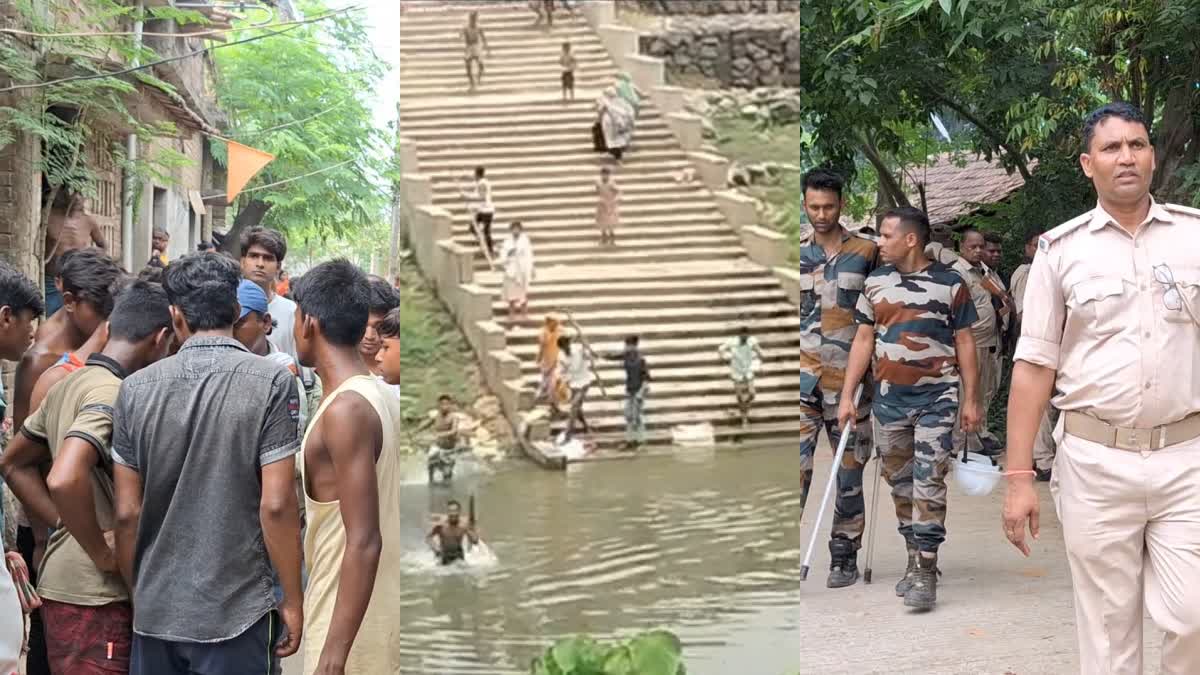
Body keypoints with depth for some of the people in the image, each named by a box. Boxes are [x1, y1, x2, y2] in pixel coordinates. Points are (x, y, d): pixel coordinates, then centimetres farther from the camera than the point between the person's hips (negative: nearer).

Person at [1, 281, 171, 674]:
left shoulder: (69, 385, 10)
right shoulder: (114, 394, -19)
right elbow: (65, 480, -33)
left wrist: (64, 523, 12)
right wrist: (103, 554, -20)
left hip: (62, 580, 9)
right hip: (94, 594, -9)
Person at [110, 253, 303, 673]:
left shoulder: (136, 388, 0)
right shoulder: (271, 382, -10)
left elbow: (127, 513, 2)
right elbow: (276, 505, -13)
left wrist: (135, 593, 16)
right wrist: (292, 601, -3)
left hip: (155, 611, 3)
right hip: (235, 611, -3)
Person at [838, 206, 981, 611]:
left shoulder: (950, 284, -2)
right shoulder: (875, 283, 7)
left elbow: (964, 342, 3)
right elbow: (863, 340, 9)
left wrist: (970, 399, 0)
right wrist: (847, 396, 5)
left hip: (936, 397, -4)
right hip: (888, 397, 4)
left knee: (929, 483, -8)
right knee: (900, 483, 10)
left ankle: (925, 573, -7)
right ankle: (915, 559, 23)